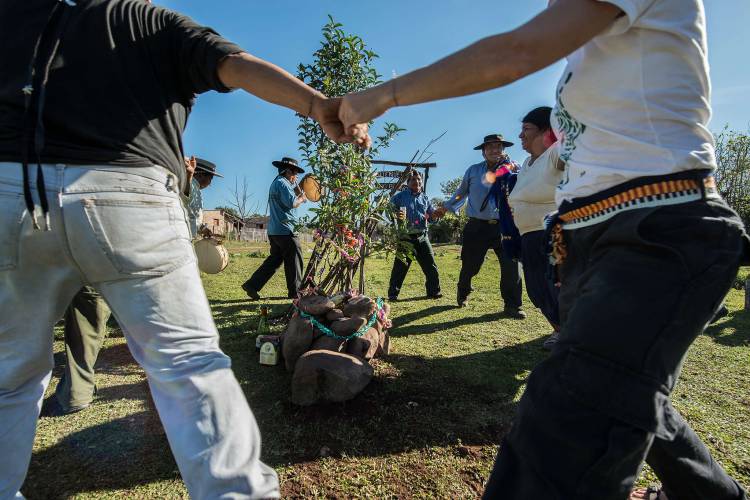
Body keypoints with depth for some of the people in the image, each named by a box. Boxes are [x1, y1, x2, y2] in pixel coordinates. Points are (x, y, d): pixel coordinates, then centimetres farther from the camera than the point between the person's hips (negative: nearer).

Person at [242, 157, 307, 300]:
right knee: (294, 260, 0)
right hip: (285, 230, -10)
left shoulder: (275, 183, 22)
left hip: (274, 230, 10)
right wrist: (301, 198, -2)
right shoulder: (282, 183, -10)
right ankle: (295, 291, 8)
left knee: (274, 259, 14)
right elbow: (292, 203, -20)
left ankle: (252, 285, 10)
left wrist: (299, 197, 13)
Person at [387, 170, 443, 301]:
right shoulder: (399, 197, 3)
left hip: (422, 237, 4)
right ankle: (393, 294, 9)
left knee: (431, 265, 6)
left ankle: (433, 291, 20)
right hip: (405, 237, -4)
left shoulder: (425, 198, 15)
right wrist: (396, 216, -21)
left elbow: (432, 215, 16)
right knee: (400, 267, -2)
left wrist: (435, 215, -7)